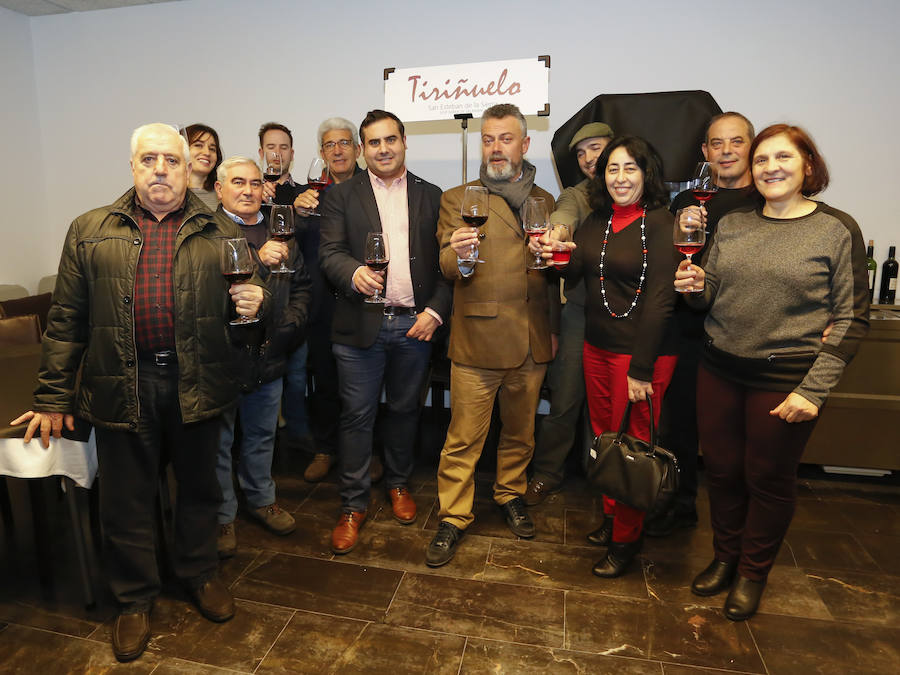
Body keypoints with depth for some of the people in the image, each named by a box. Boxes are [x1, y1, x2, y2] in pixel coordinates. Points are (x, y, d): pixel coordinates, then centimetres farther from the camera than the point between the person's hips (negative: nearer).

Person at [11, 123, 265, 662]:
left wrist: (252, 304, -13)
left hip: (197, 386, 0)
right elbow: (68, 319, 6)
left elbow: (247, 297, 12)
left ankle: (200, 573, 39)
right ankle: (135, 599, 34)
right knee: (127, 499, 12)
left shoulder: (222, 234, 5)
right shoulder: (90, 232, 6)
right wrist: (54, 397, 5)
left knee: (199, 488, 16)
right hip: (123, 388, 0)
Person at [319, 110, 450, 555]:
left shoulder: (431, 197, 10)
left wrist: (436, 310, -5)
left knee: (403, 410, 14)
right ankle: (353, 505, 18)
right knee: (357, 416, 3)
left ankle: (398, 484, 35)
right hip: (361, 326, -1)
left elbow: (445, 262, 7)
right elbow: (329, 253, -4)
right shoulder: (341, 196, 7)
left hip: (415, 325, 2)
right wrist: (354, 272, -26)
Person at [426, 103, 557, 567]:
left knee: (521, 431, 17)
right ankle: (453, 518, 19)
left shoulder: (546, 203, 14)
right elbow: (448, 268, -11)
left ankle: (510, 495, 39)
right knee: (464, 438, 2)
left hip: (532, 341, 4)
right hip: (477, 337, -3)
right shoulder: (457, 199, 2)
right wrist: (457, 257, -30)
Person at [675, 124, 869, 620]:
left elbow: (850, 319, -6)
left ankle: (752, 574, 34)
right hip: (719, 369, 4)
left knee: (769, 478, 11)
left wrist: (814, 390, -14)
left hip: (785, 378, -3)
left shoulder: (838, 230, -4)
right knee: (722, 470, 13)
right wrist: (696, 288, -10)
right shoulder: (731, 224, 7)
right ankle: (725, 557, 37)